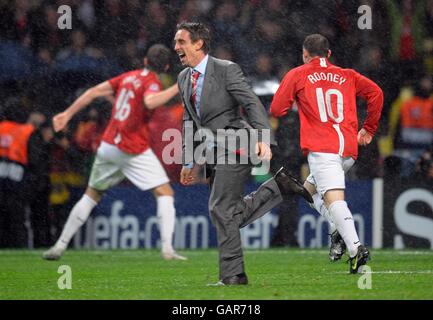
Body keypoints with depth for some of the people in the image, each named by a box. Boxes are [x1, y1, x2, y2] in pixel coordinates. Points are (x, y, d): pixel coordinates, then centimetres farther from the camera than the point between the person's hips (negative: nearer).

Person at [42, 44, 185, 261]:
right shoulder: (152, 83, -9)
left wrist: (68, 114, 12)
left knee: (91, 195, 18)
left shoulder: (129, 77, 11)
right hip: (134, 151, -6)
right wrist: (178, 88, -28)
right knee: (165, 193, 0)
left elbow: (94, 92, 9)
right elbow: (150, 101, -33)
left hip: (108, 146, 6)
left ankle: (60, 246, 15)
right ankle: (167, 249, -15)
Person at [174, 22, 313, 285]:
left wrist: (262, 138, -30)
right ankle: (279, 185, 22)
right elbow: (189, 121, 21)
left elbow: (253, 104, -17)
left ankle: (232, 274, -8)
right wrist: (188, 162, 19)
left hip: (234, 148, -8)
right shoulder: (184, 78, 13)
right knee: (234, 214, 8)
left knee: (220, 209, -13)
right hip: (212, 154, 8)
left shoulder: (227, 70, -10)